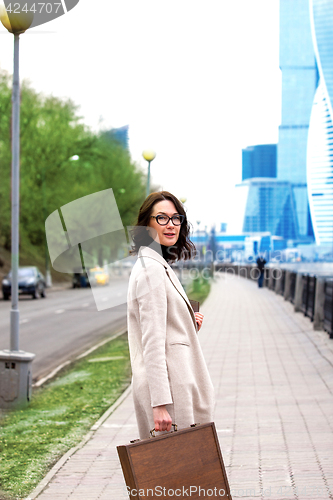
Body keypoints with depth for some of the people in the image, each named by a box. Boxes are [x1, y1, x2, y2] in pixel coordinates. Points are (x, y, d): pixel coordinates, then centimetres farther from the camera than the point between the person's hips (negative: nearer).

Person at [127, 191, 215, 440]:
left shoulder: (160, 266, 16)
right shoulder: (151, 270, -14)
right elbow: (152, 341, -20)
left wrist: (189, 324, 4)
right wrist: (160, 403, -24)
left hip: (177, 380, 10)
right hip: (166, 385, -10)